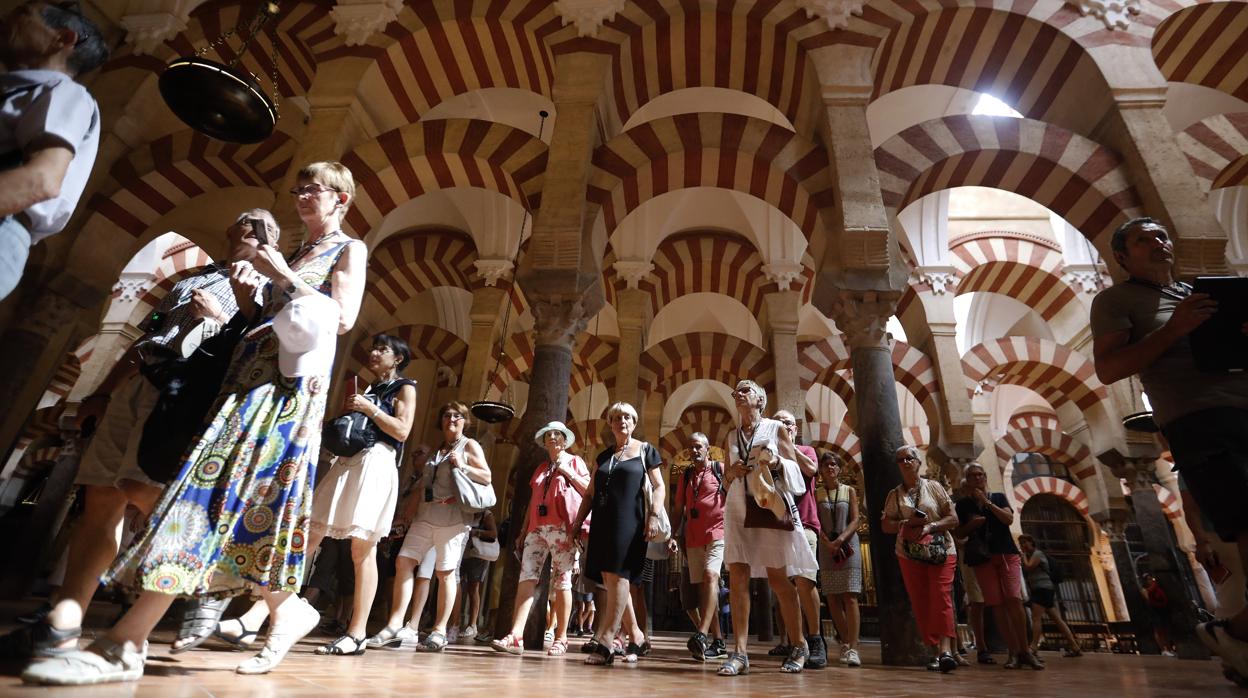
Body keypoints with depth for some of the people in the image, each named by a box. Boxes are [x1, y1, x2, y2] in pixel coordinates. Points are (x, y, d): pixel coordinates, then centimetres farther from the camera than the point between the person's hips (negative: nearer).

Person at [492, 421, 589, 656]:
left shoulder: (575, 462, 10)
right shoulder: (540, 469, 23)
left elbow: (588, 491, 1)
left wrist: (567, 472, -6)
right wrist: (523, 531, 18)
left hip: (562, 528, -4)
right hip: (537, 528, 5)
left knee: (561, 581, -3)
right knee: (526, 579, -7)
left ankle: (561, 639, 4)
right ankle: (516, 636, -10)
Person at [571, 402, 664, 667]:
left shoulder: (646, 450, 7)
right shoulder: (603, 456, 19)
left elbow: (658, 486, 1)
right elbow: (590, 493, 19)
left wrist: (654, 515, -12)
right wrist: (578, 521, 11)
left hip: (629, 523, -5)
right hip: (603, 523, 6)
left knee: (616, 577, -12)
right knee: (612, 581, 6)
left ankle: (604, 642, -13)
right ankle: (635, 635, 18)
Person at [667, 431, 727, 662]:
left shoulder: (721, 469, 3)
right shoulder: (686, 476, 15)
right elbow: (678, 508, 15)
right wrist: (673, 535, 6)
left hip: (718, 533, -5)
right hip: (693, 538, 5)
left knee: (710, 576, -23)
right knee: (701, 587, 6)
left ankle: (701, 635, -30)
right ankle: (717, 640, 16)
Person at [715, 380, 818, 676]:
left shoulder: (776, 428, 6)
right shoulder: (732, 437, 16)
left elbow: (795, 470, 5)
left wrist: (776, 461, -14)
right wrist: (731, 473, -1)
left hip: (771, 507, -3)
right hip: (738, 510, 4)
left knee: (778, 578, -1)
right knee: (737, 577, -6)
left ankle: (798, 646, 17)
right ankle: (740, 652, -3)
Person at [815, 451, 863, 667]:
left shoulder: (849, 491, 8)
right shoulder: (816, 494, 8)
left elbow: (855, 520, 0)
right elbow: (816, 523, 1)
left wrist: (841, 540, -14)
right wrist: (829, 544, -13)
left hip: (848, 546, -1)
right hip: (826, 548, 2)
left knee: (849, 597, -9)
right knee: (832, 599, 2)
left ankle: (853, 648, -11)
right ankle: (845, 642, 14)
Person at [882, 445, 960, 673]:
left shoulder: (934, 487, 5)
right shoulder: (894, 494, 10)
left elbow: (953, 519, 1)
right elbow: (885, 525, 6)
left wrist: (930, 527, -14)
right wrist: (907, 523, -12)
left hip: (941, 550, -2)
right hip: (909, 553, 2)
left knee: (941, 598, -14)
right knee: (920, 603, 1)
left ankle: (946, 649, -18)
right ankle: (936, 652, 9)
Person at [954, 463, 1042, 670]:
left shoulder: (998, 497, 11)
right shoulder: (963, 504, 10)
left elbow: (1009, 519, -6)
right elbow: (959, 533, 9)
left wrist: (986, 502, -10)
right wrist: (971, 524, -9)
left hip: (1006, 553, 0)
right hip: (981, 558, 0)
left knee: (1014, 599, -12)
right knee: (996, 604, -5)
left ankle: (1025, 650, -2)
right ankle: (1014, 652, 1)